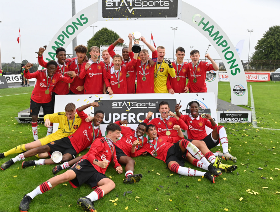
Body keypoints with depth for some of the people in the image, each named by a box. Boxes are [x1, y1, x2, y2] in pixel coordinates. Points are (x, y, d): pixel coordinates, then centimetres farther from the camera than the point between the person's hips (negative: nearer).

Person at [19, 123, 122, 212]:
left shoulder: (113, 148, 30)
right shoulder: (101, 141, 8)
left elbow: (115, 161, 38)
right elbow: (90, 154, -4)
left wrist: (118, 167, 14)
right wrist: (98, 162, -22)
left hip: (97, 173, 6)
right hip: (87, 164, -5)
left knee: (111, 184, -23)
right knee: (67, 176, -31)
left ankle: (88, 199, -50)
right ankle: (29, 196, -22)